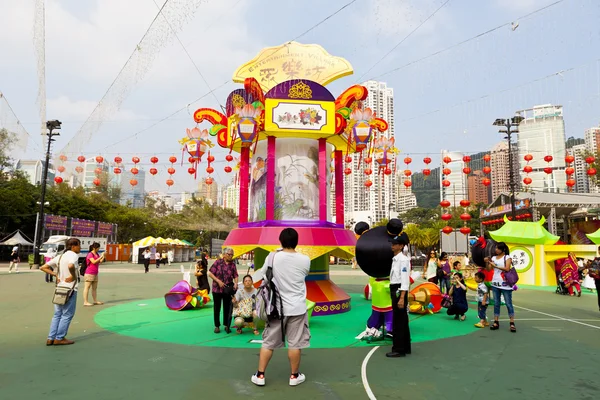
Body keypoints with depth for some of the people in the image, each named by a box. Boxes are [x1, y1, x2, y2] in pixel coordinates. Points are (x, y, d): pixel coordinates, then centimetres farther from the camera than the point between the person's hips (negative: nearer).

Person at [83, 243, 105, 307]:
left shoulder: (97, 254, 13)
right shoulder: (90, 254, -12)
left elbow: (101, 261, 7)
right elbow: (94, 262, -24)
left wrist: (103, 256, -4)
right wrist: (101, 257, -22)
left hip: (95, 274, 9)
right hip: (89, 273, -9)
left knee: (95, 288, 11)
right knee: (87, 287, -3)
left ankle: (95, 301, 16)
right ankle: (85, 302, -1)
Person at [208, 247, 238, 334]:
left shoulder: (232, 265, 2)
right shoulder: (218, 262, -6)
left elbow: (235, 276, 2)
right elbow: (210, 273, -6)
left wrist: (236, 283, -17)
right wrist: (218, 281, -15)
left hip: (228, 290, 2)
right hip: (217, 289, -2)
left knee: (227, 308, 7)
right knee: (217, 308, 9)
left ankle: (227, 326, 20)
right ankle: (217, 326, 21)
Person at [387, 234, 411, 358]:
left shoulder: (403, 259, -15)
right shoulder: (395, 259, 13)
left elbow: (405, 280, -20)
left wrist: (402, 298, -24)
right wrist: (395, 296, 14)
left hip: (399, 291, -10)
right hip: (394, 290, 10)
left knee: (398, 321, -1)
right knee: (401, 321, 17)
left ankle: (399, 350, 8)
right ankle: (405, 347, 29)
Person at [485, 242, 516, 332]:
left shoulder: (507, 257, -2)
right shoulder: (493, 258, 10)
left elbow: (507, 269, -14)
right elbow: (489, 269, 7)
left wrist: (496, 266, -15)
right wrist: (487, 262, -9)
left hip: (505, 284, -4)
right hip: (495, 283, 5)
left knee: (508, 304, 0)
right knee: (496, 303, 7)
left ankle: (512, 323, 3)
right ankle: (496, 322, 10)